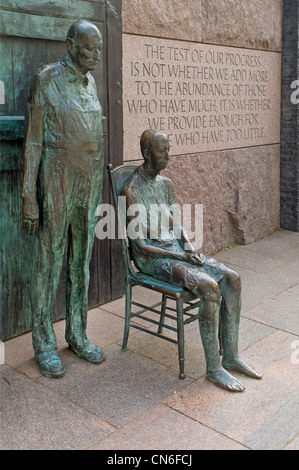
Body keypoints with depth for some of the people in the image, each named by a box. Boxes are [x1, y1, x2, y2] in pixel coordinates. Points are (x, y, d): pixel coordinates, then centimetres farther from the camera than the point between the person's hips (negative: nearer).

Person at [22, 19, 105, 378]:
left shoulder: (90, 82, 13)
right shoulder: (46, 80, -7)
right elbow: (34, 140, -9)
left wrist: (98, 184, 16)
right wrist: (29, 198, -13)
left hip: (90, 182, 6)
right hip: (58, 179, -6)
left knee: (82, 262, 11)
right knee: (50, 264, 1)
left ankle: (77, 335, 24)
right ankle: (44, 344, 14)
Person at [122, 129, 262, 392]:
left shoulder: (165, 184, 11)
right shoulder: (132, 190, -13)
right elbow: (140, 244, -17)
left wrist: (189, 249, -6)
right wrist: (181, 257, -18)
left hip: (175, 249, 8)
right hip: (150, 258, -8)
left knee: (232, 278, -12)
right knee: (210, 287, -28)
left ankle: (231, 357, -4)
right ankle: (213, 368, -16)